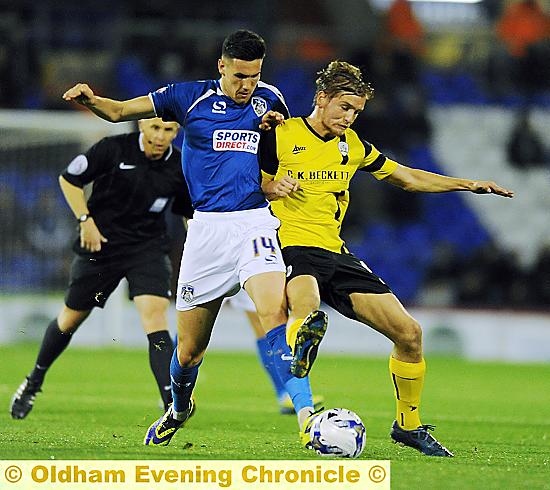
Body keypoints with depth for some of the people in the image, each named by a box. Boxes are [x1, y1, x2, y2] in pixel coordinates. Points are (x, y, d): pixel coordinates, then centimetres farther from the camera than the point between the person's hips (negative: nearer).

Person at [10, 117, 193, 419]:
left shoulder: (180, 167, -4)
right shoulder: (114, 149, -14)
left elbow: (190, 213, 10)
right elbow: (69, 179, -4)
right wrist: (85, 220, -13)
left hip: (148, 248, 1)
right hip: (100, 245, -1)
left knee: (154, 316, -21)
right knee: (70, 319, 14)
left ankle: (172, 403, -26)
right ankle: (34, 381, 40)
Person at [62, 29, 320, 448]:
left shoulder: (269, 99, 8)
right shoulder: (191, 97, 4)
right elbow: (120, 111, 7)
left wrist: (280, 126, 2)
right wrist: (91, 100, -15)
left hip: (255, 222, 0)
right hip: (207, 228, 1)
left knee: (275, 311, -28)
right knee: (189, 349, 7)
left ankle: (306, 414, -33)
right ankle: (179, 411, 39)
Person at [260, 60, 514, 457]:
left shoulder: (353, 145, 15)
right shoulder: (282, 135, -1)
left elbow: (408, 177, 25)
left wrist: (467, 184, 18)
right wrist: (271, 188, -16)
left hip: (336, 253, 5)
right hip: (292, 246, -5)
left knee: (409, 332, 0)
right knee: (307, 311, -43)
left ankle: (408, 424, 15)